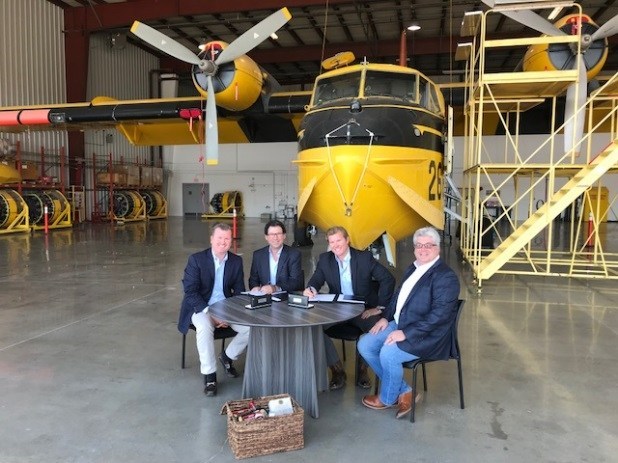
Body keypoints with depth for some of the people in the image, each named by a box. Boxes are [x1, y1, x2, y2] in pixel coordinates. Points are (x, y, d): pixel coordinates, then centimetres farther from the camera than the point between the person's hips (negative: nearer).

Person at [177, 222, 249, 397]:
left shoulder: (236, 261, 2)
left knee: (251, 327, -17)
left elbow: (239, 292, 5)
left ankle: (228, 356, 11)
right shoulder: (196, 259, -10)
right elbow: (190, 292, -14)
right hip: (201, 307, -4)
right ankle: (209, 375, -17)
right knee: (205, 327, -35)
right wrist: (211, 314, -24)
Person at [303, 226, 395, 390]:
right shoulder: (325, 259, 4)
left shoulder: (364, 257, -5)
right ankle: (338, 371, -7)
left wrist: (379, 307, -11)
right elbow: (316, 280, 0)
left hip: (364, 310, -2)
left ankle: (363, 370, -2)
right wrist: (310, 289, -26)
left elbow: (388, 279, -6)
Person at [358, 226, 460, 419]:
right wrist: (385, 317, 5)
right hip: (400, 324, 9)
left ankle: (387, 398, 2)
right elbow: (398, 295, 22)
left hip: (427, 335, -9)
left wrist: (406, 333, -26)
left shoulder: (446, 276, -16)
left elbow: (439, 314, -24)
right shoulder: (413, 269, 11)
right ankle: (404, 391, 7)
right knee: (365, 344, -4)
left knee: (388, 352, -29)